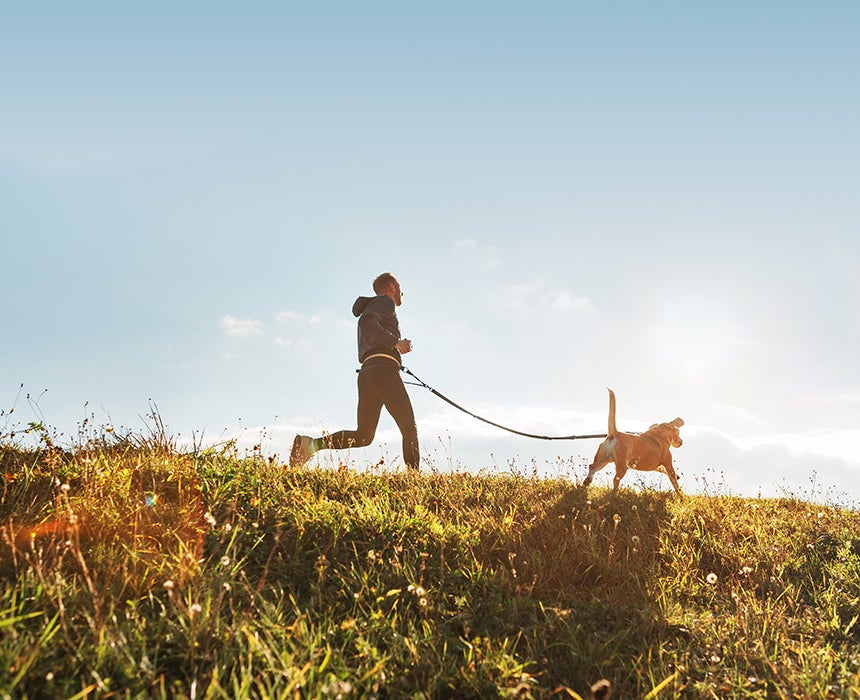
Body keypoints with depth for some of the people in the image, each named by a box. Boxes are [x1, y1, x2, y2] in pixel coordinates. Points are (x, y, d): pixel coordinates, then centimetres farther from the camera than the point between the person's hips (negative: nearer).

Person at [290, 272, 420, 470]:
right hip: (383, 371, -8)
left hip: (366, 373, 8)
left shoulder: (371, 307, 34)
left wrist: (398, 346, 25)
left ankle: (311, 443, -9)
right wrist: (395, 342, -16)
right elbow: (366, 323, -16)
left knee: (363, 436, 4)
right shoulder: (385, 302, 6)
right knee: (409, 429, -5)